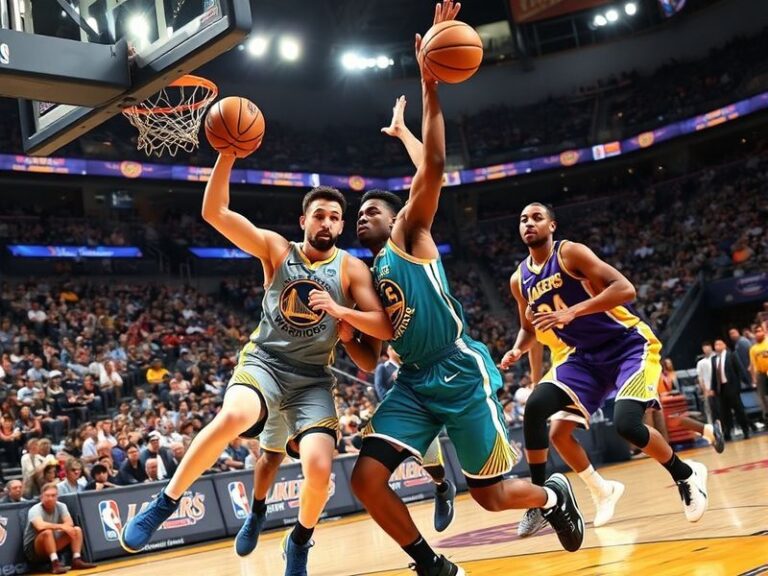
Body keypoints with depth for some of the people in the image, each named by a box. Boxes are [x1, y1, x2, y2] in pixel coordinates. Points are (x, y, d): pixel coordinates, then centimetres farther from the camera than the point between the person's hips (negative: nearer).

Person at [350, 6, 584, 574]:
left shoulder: (410, 236, -1)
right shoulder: (368, 274, 17)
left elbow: (433, 168, -18)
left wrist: (430, 87, -25)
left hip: (461, 372, -6)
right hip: (414, 383, 6)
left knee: (491, 495, 0)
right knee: (366, 479, -12)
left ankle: (555, 494, 34)